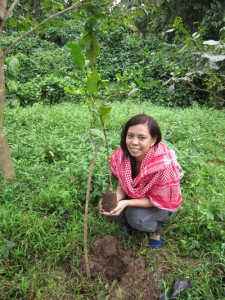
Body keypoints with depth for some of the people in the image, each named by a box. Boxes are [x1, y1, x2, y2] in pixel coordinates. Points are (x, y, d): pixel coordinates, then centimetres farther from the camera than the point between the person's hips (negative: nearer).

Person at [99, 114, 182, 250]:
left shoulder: (164, 164, -36)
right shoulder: (122, 155, -21)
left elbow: (159, 200, -25)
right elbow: (123, 185, -7)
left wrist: (126, 203, -37)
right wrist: (116, 198, -31)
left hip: (163, 204, -4)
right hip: (136, 196, 5)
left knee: (136, 216, -31)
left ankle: (155, 229, 4)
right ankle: (129, 223, 14)